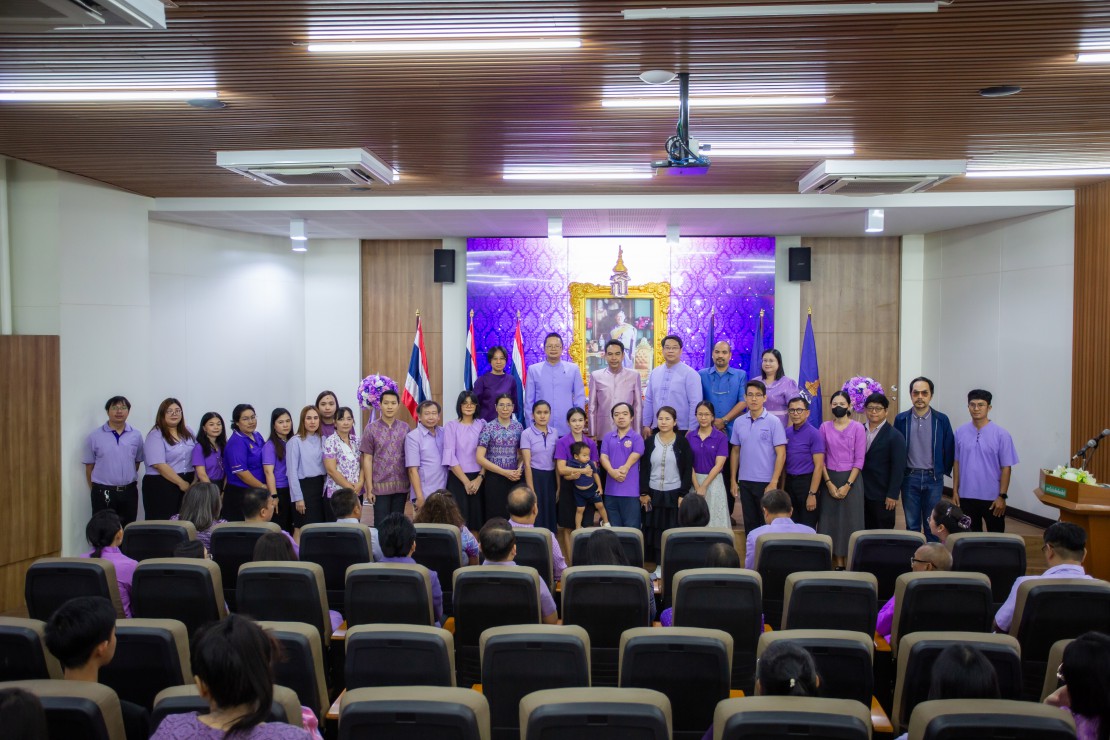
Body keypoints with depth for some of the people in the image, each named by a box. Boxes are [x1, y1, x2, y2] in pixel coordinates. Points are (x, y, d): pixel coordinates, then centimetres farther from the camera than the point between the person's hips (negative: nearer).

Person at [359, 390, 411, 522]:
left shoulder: (405, 428, 5)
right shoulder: (371, 428, -1)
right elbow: (367, 459, -2)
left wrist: (412, 485, 3)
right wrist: (369, 488, -6)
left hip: (401, 485, 2)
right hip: (380, 486, -2)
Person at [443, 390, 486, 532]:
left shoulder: (482, 425, 6)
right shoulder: (451, 426, -2)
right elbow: (450, 457, -6)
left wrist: (480, 478, -9)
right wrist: (466, 481, -10)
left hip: (478, 479, 2)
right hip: (458, 479, -2)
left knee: (477, 518, 4)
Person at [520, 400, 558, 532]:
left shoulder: (554, 433, 5)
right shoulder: (527, 434, -7)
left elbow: (557, 461, 7)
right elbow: (527, 464, -9)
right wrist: (531, 490, -13)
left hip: (550, 477, 4)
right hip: (534, 477, -4)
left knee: (551, 514, 9)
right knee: (536, 517, 1)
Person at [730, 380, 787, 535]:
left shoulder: (773, 422, -7)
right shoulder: (739, 422, 5)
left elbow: (781, 454, -9)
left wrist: (774, 482, -14)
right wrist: (733, 480, 8)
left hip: (766, 482, -4)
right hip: (745, 481, 4)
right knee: (749, 523, 12)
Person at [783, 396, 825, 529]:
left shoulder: (813, 433, -9)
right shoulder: (787, 433, 7)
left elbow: (819, 466, -12)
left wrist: (812, 494, -16)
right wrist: (782, 489, 6)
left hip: (807, 482, -5)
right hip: (789, 482, 5)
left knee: (807, 528, 4)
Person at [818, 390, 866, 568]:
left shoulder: (858, 428, -3)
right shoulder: (825, 427, 4)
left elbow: (859, 460, -5)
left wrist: (848, 485, -12)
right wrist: (829, 483, -7)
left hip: (851, 479, -2)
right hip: (829, 480, 2)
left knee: (850, 520, 0)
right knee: (831, 521, 3)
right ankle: (838, 565, 11)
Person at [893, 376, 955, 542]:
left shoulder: (942, 420, -2)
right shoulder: (901, 419, -1)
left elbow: (949, 448, 4)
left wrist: (944, 471, 6)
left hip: (933, 478, 0)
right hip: (910, 477, 1)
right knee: (912, 525, 9)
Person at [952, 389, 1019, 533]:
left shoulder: (1001, 434, -7)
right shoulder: (960, 432, 1)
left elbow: (1006, 467, -7)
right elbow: (956, 463, 7)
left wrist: (1002, 496, -10)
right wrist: (955, 490, 4)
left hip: (992, 497, -2)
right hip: (966, 496, 2)